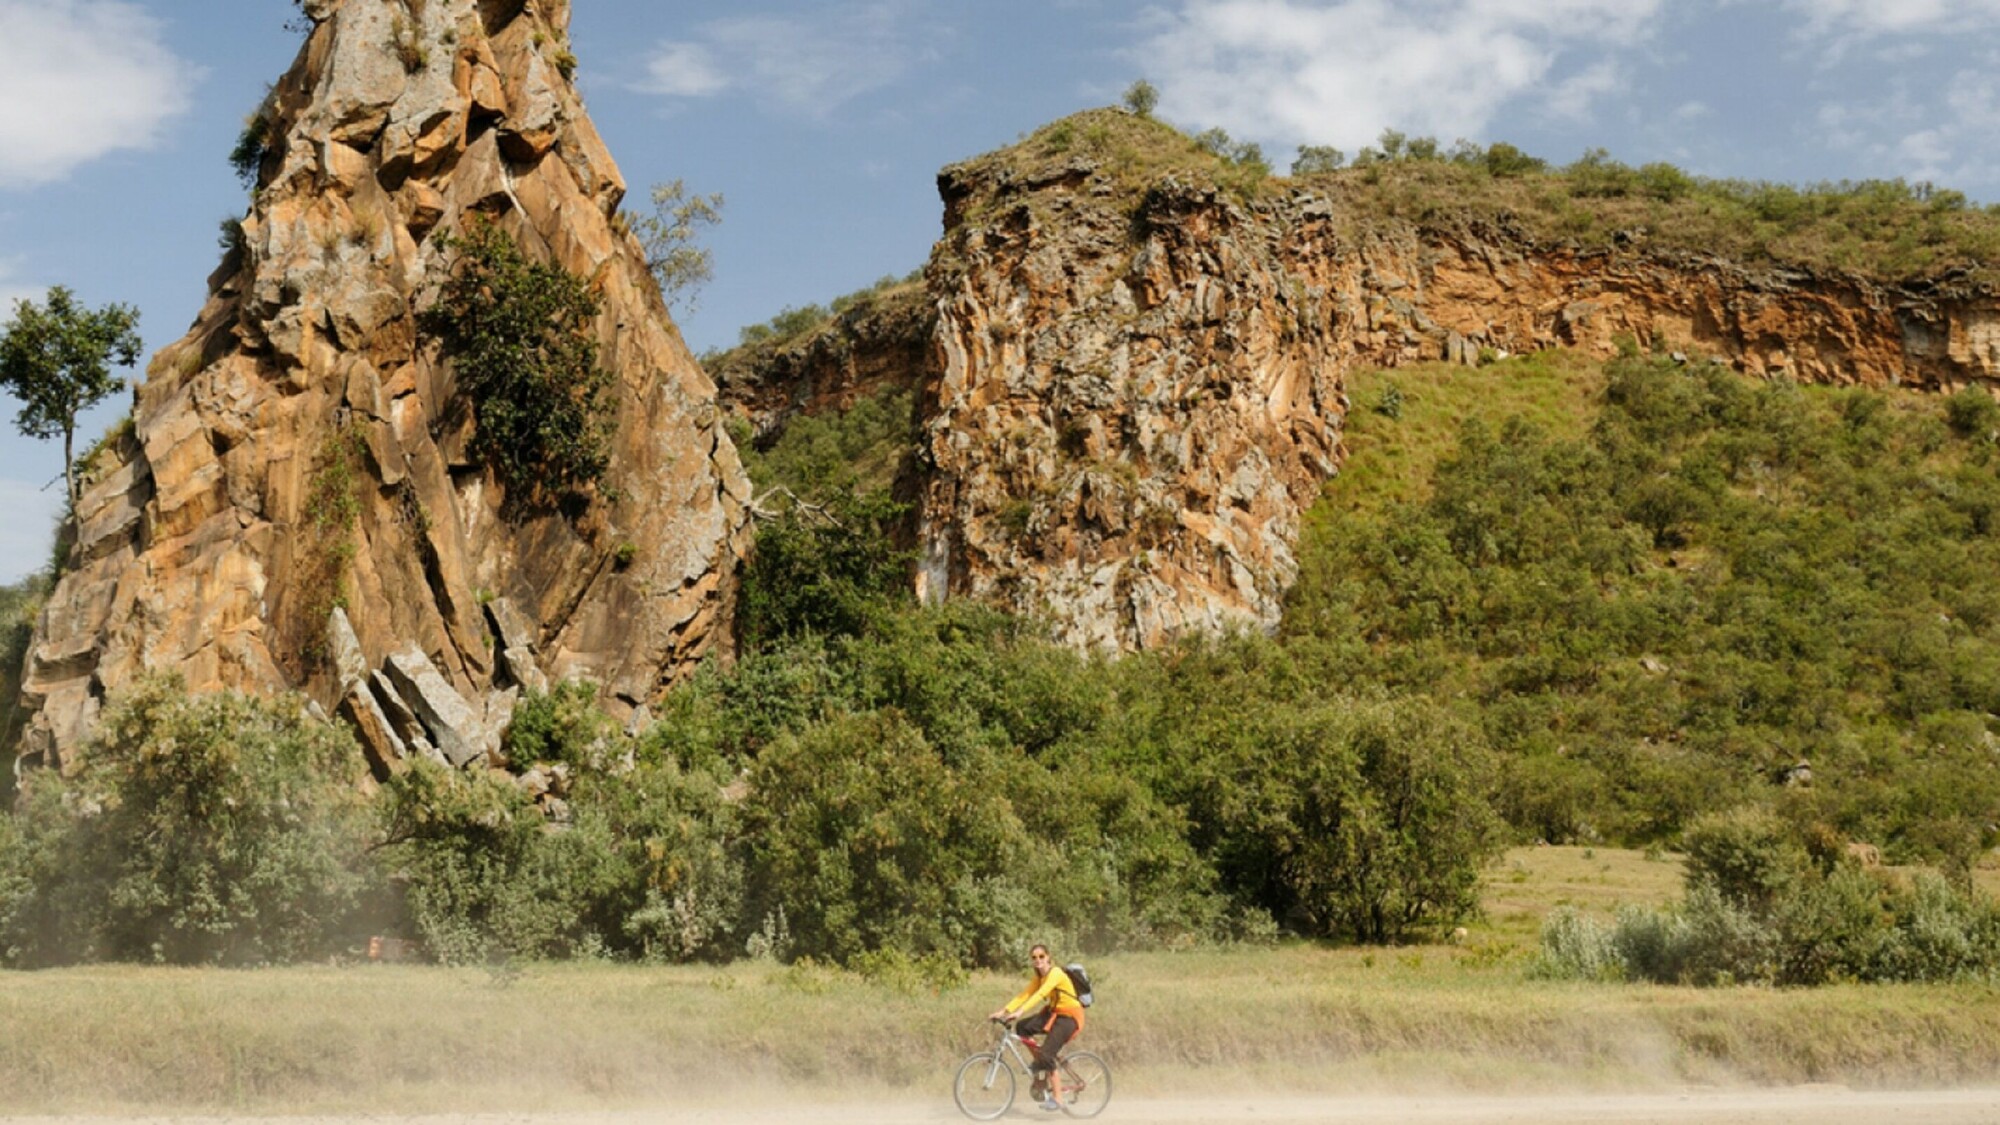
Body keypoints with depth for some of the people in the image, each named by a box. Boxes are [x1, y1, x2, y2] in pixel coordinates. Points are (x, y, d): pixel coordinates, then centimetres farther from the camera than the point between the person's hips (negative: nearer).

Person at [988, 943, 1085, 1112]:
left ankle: (1057, 1099, -9)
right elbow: (1024, 995, 0)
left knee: (1046, 1054, -19)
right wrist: (1003, 1011, -12)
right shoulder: (1039, 978, 7)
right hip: (1053, 1013, 8)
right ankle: (1041, 1067, 5)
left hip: (1069, 1017, -8)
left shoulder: (1055, 973, -18)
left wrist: (1020, 1011, -42)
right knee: (1021, 1028, -11)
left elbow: (1040, 995, -31)